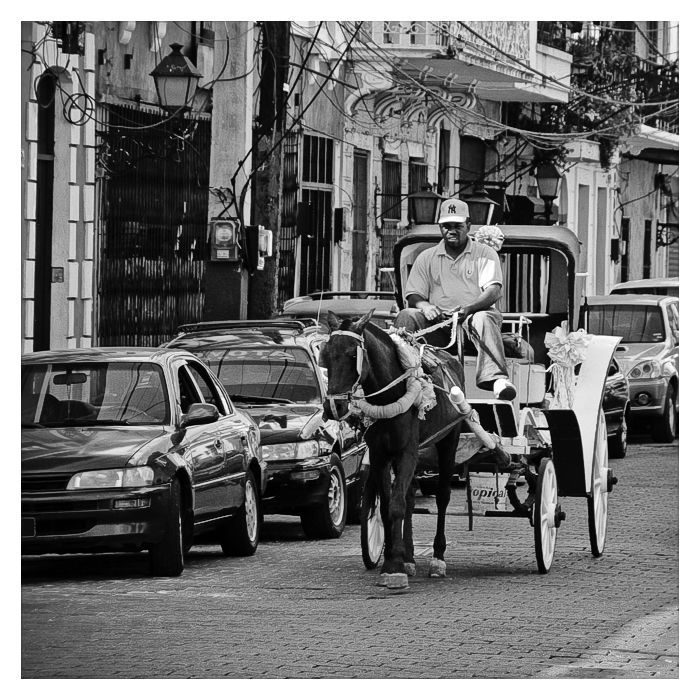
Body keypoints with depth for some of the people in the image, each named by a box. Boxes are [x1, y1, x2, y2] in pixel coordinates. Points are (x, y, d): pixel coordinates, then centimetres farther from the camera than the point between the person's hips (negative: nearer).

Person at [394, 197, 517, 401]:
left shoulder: (485, 253, 13)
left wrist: (468, 308, -22)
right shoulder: (426, 258, 20)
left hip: (472, 316, -2)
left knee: (484, 319, -38)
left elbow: (493, 291, -2)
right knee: (407, 316, -26)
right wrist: (424, 306, -14)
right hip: (437, 320, 2)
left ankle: (496, 378, -57)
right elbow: (413, 296, 13)